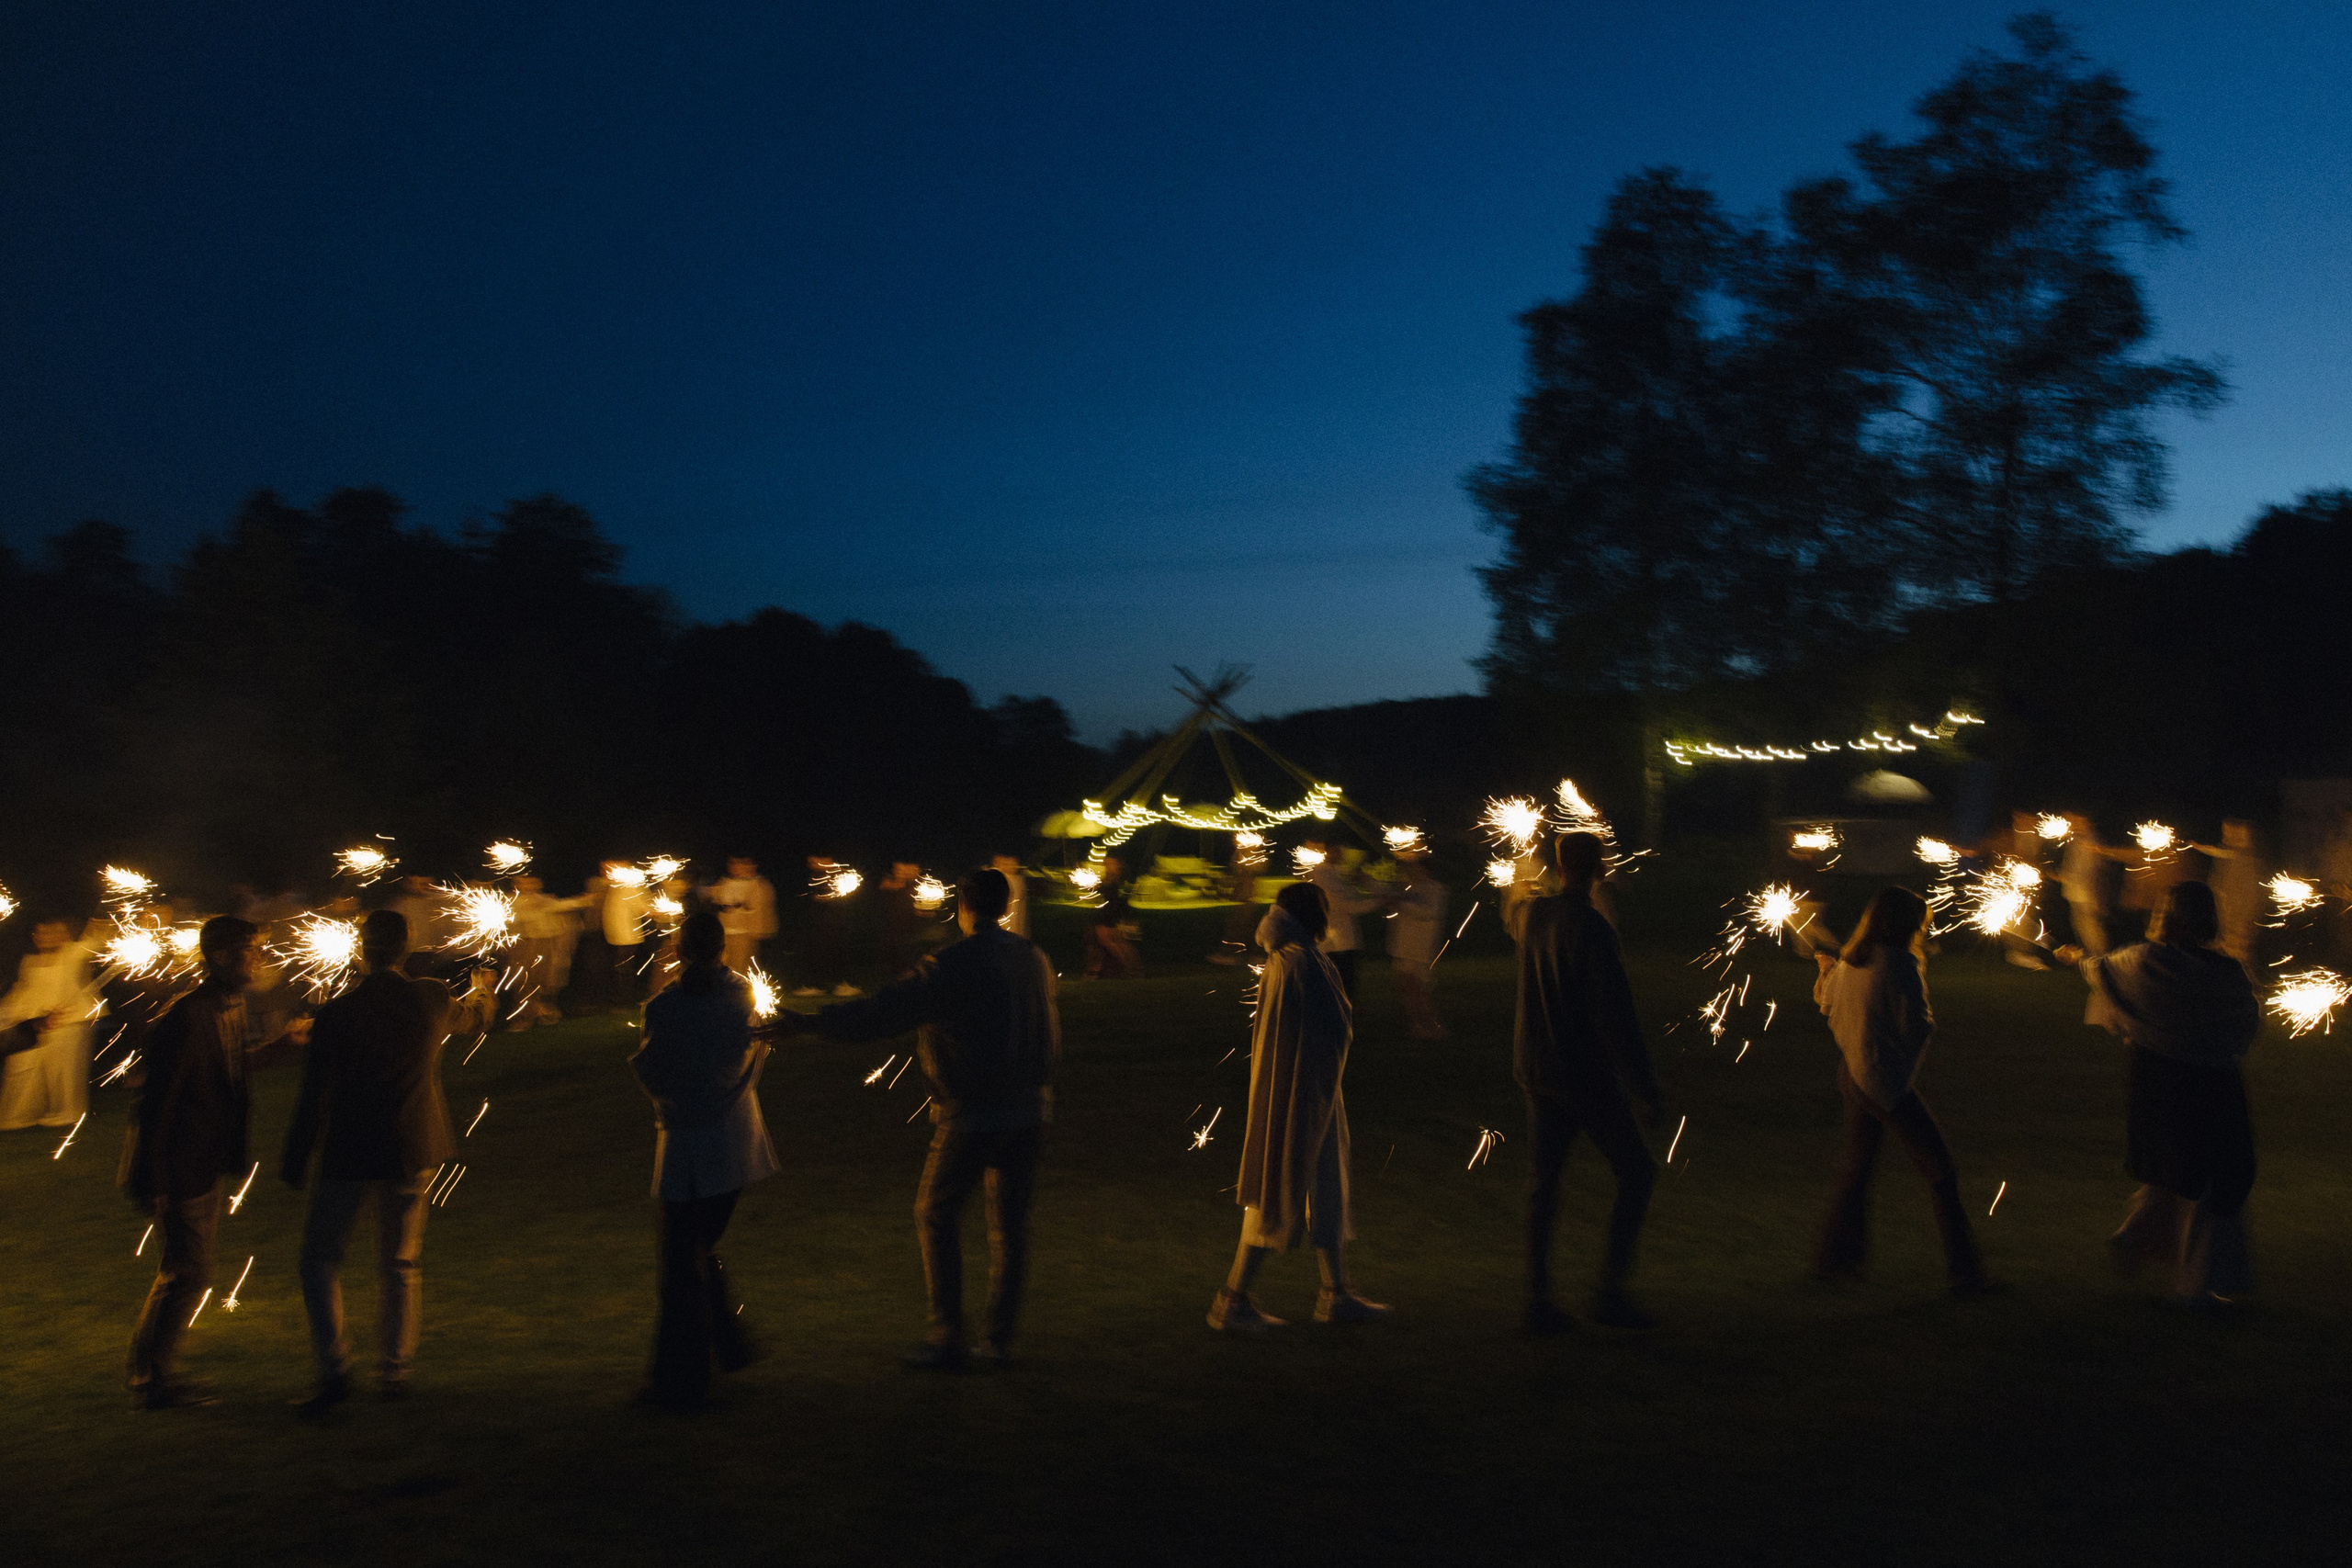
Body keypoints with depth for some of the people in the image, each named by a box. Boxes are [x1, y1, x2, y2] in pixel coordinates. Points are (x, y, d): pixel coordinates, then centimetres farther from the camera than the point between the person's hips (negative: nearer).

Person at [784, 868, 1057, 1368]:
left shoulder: (950, 966, -15)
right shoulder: (1034, 958, 3)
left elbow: (881, 1013, -18)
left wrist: (808, 1023, -13)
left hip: (970, 1117, -5)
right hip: (1029, 1111, 5)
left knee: (936, 1215, 11)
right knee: (1010, 1223, 12)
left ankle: (947, 1339, 10)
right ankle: (1000, 1341, 18)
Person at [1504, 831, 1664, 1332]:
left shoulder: (1532, 911, 1)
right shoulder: (1592, 928, -19)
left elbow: (1512, 900, 30)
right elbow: (1615, 1014, -21)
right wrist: (1645, 1089, -18)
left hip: (1535, 1069, 7)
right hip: (1586, 1074, -7)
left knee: (1543, 1182, 11)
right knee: (1636, 1173, 6)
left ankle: (1538, 1300, 14)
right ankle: (1610, 1290, 5)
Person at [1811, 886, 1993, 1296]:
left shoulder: (1850, 961, 7)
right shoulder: (1900, 964, -17)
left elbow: (1827, 1003, 24)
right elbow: (1917, 1027, -18)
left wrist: (1828, 970, 43)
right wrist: (1929, 1018, 5)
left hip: (1853, 1074, 8)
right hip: (1888, 1080, -8)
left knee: (1857, 1165, 18)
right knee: (1940, 1170, 0)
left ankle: (1834, 1261, 24)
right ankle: (1965, 1273, 2)